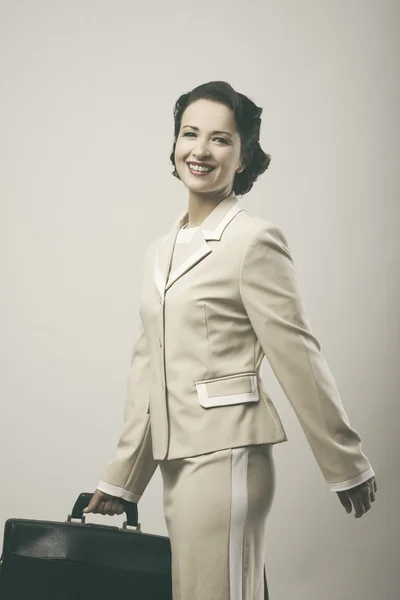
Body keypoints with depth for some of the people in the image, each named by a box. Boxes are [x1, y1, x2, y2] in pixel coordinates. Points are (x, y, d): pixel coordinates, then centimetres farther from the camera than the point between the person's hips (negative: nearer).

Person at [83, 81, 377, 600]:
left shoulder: (254, 240, -10)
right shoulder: (160, 252, 14)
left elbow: (299, 360, -9)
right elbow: (148, 370, 14)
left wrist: (347, 467, -5)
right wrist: (120, 481, 15)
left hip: (225, 454, -7)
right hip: (177, 459, 8)